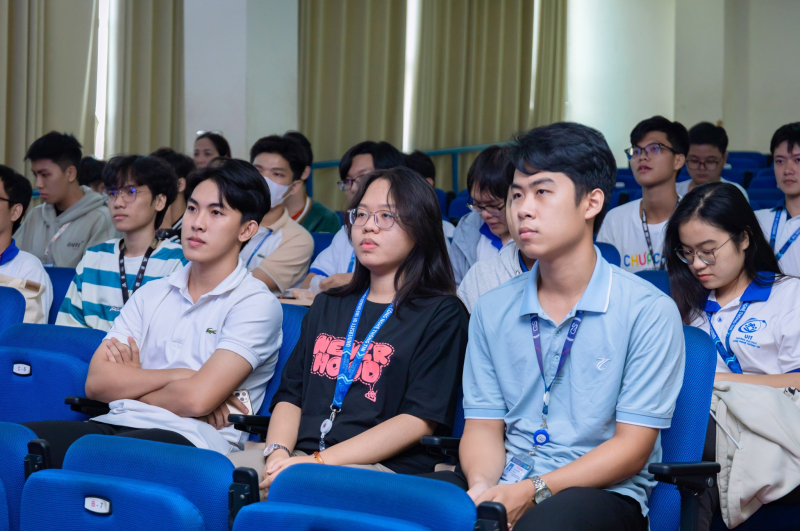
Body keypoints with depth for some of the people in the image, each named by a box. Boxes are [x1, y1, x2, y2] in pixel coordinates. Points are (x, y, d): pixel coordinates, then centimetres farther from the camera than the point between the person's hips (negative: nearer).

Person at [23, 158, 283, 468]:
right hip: (118, 425, 5)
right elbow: (96, 382, 8)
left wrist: (133, 382, 6)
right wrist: (176, 375, -4)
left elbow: (197, 399, -11)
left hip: (190, 439, -5)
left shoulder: (256, 303, 3)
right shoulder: (151, 294, 22)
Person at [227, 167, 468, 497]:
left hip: (386, 468, -5)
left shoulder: (442, 314, 6)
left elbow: (420, 420, -6)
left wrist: (320, 461, -15)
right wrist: (278, 452, -5)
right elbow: (290, 394, 19)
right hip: (299, 455, 5)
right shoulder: (327, 306, 26)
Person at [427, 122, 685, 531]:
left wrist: (533, 492, -18)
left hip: (603, 493, -4)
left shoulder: (649, 311, -3)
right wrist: (482, 488, -14)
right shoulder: (493, 310, 12)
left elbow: (632, 446, -7)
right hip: (506, 483, 5)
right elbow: (484, 424, 9)